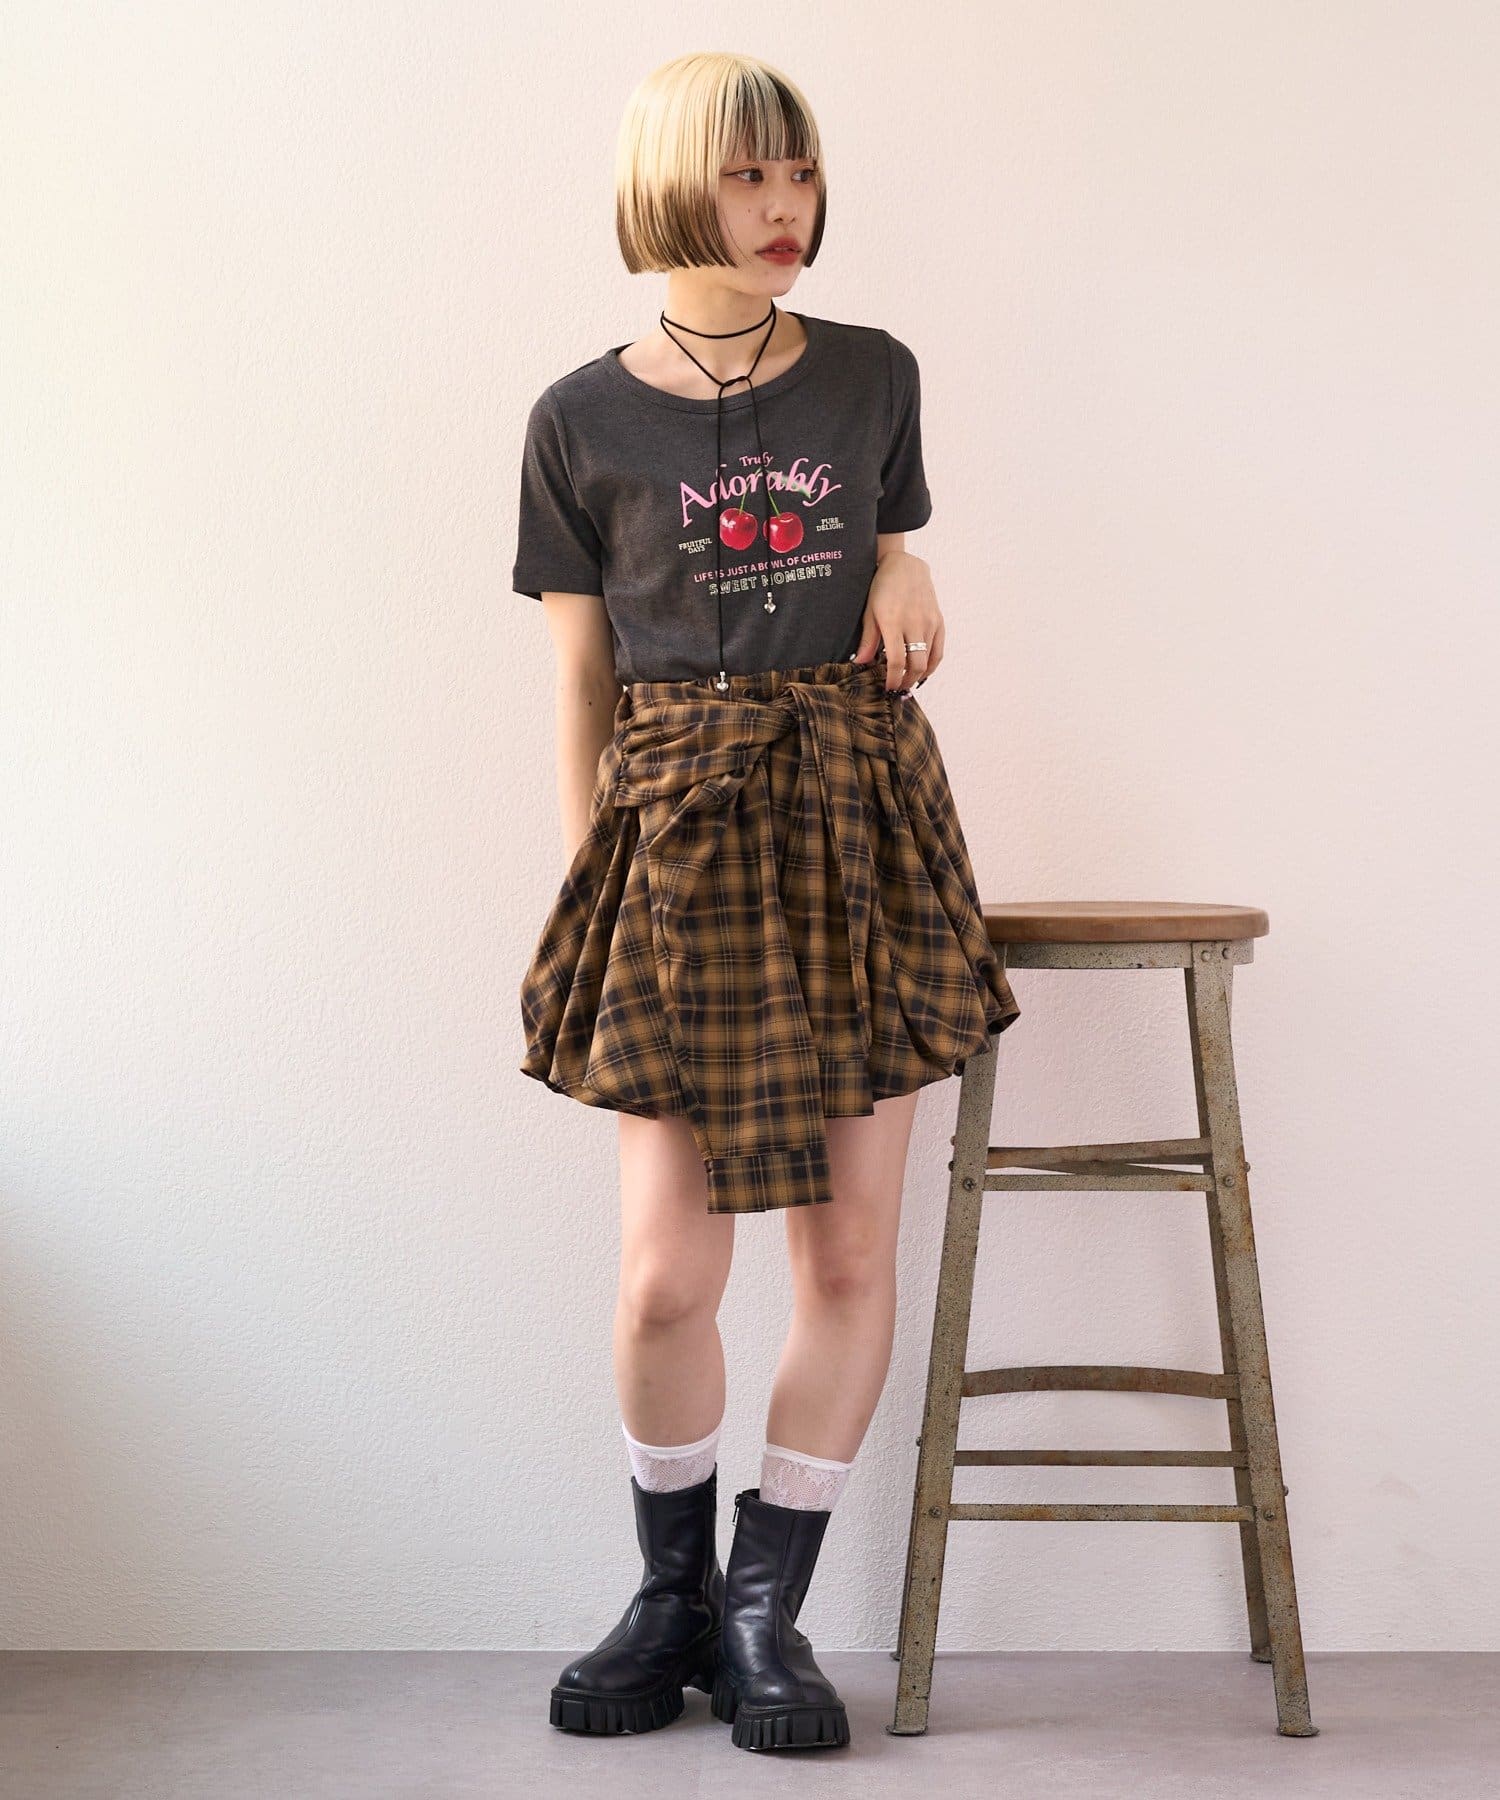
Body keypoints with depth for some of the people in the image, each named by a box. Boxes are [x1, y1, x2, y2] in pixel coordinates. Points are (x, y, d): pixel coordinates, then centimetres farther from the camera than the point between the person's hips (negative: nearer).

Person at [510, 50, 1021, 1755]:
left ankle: (763, 1609, 20)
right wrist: (584, 895, 3)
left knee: (851, 1254, 2)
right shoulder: (582, 421, 2)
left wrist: (906, 578, -2)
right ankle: (671, 1593, 23)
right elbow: (581, 688, 5)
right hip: (676, 834, -2)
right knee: (666, 1276, -3)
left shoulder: (872, 377, 7)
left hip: (860, 817, 2)